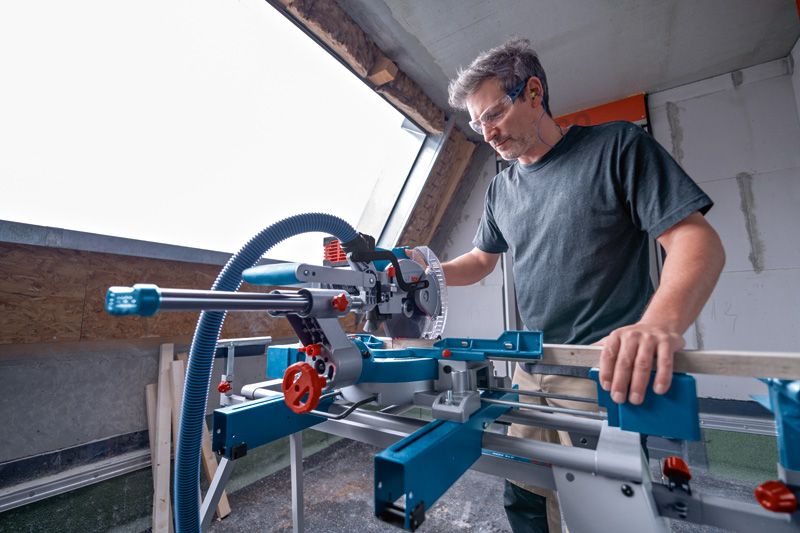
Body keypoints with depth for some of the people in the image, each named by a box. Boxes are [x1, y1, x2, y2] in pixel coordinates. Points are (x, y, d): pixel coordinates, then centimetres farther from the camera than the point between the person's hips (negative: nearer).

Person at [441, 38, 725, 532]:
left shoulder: (617, 145, -5)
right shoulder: (502, 188, 11)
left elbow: (697, 237, -11)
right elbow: (482, 259, 19)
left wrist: (662, 322, -31)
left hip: (611, 372, -5)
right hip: (532, 371, 6)